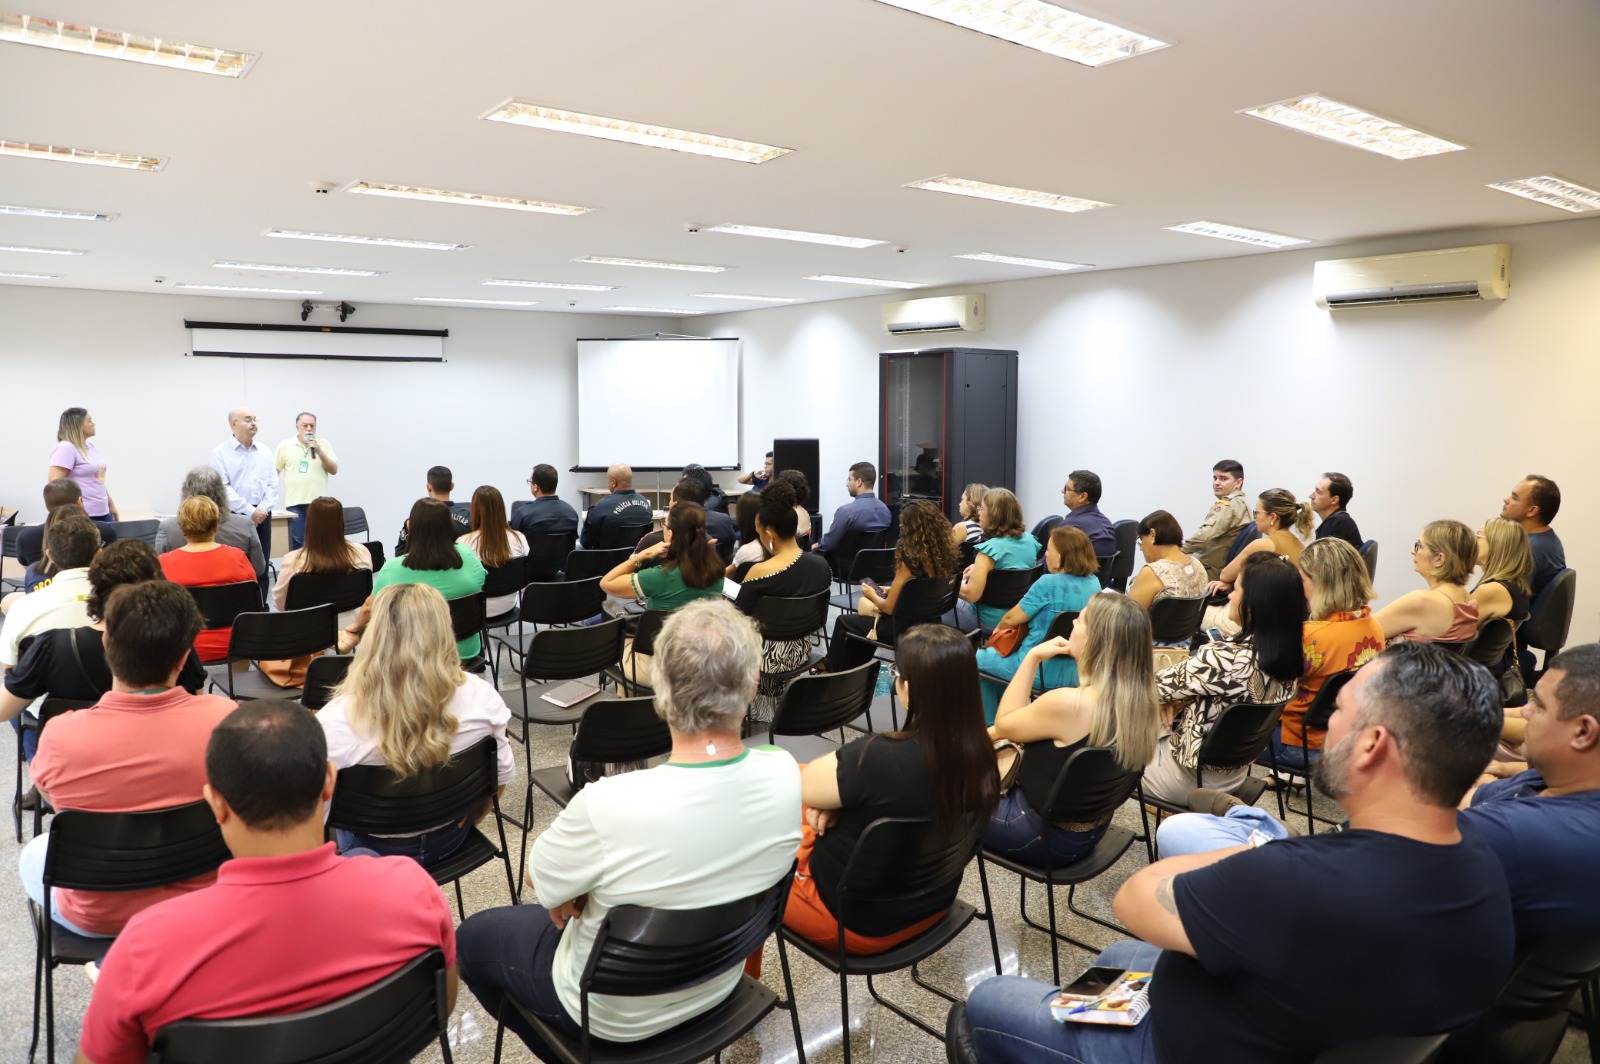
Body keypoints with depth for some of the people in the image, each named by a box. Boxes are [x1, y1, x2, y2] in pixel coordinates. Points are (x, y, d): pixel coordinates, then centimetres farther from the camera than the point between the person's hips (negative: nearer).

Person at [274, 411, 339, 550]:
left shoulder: (324, 444, 7)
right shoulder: (285, 446, 5)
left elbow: (334, 470, 1)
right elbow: (274, 471, 11)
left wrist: (319, 451, -10)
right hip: (295, 502, -1)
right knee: (297, 543, 0)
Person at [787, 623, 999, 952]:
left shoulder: (879, 759, -37)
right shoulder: (979, 752, -14)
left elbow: (797, 787, -19)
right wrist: (842, 798, -11)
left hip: (859, 921, -7)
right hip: (931, 907, 7)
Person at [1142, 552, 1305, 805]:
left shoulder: (1225, 658, -33)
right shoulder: (1290, 657, -9)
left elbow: (1155, 686, -16)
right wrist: (1182, 700, -3)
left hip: (1192, 777, -7)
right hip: (1235, 775, 7)